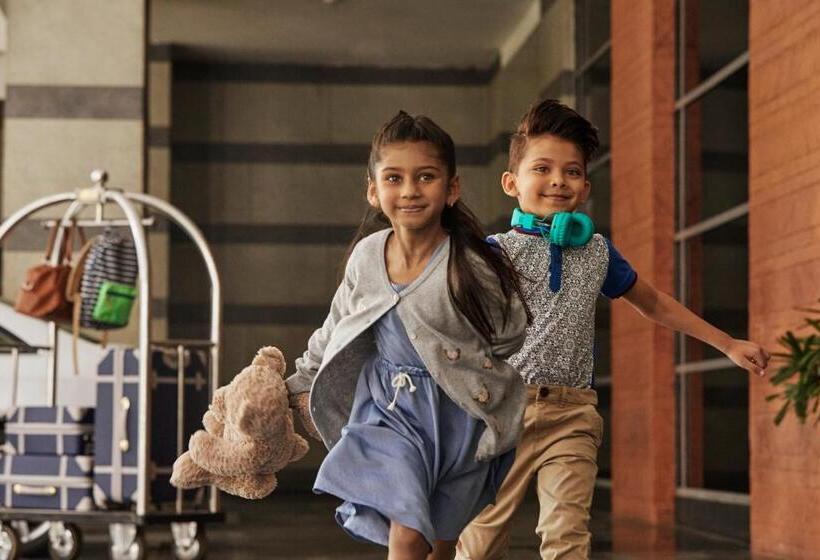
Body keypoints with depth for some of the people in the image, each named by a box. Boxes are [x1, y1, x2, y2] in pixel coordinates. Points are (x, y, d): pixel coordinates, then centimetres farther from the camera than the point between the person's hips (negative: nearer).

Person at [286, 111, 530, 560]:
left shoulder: (472, 267, -18)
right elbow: (335, 331, 13)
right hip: (389, 409, 2)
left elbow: (509, 336, -4)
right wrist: (301, 384, 20)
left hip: (457, 417, -1)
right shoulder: (365, 257, -5)